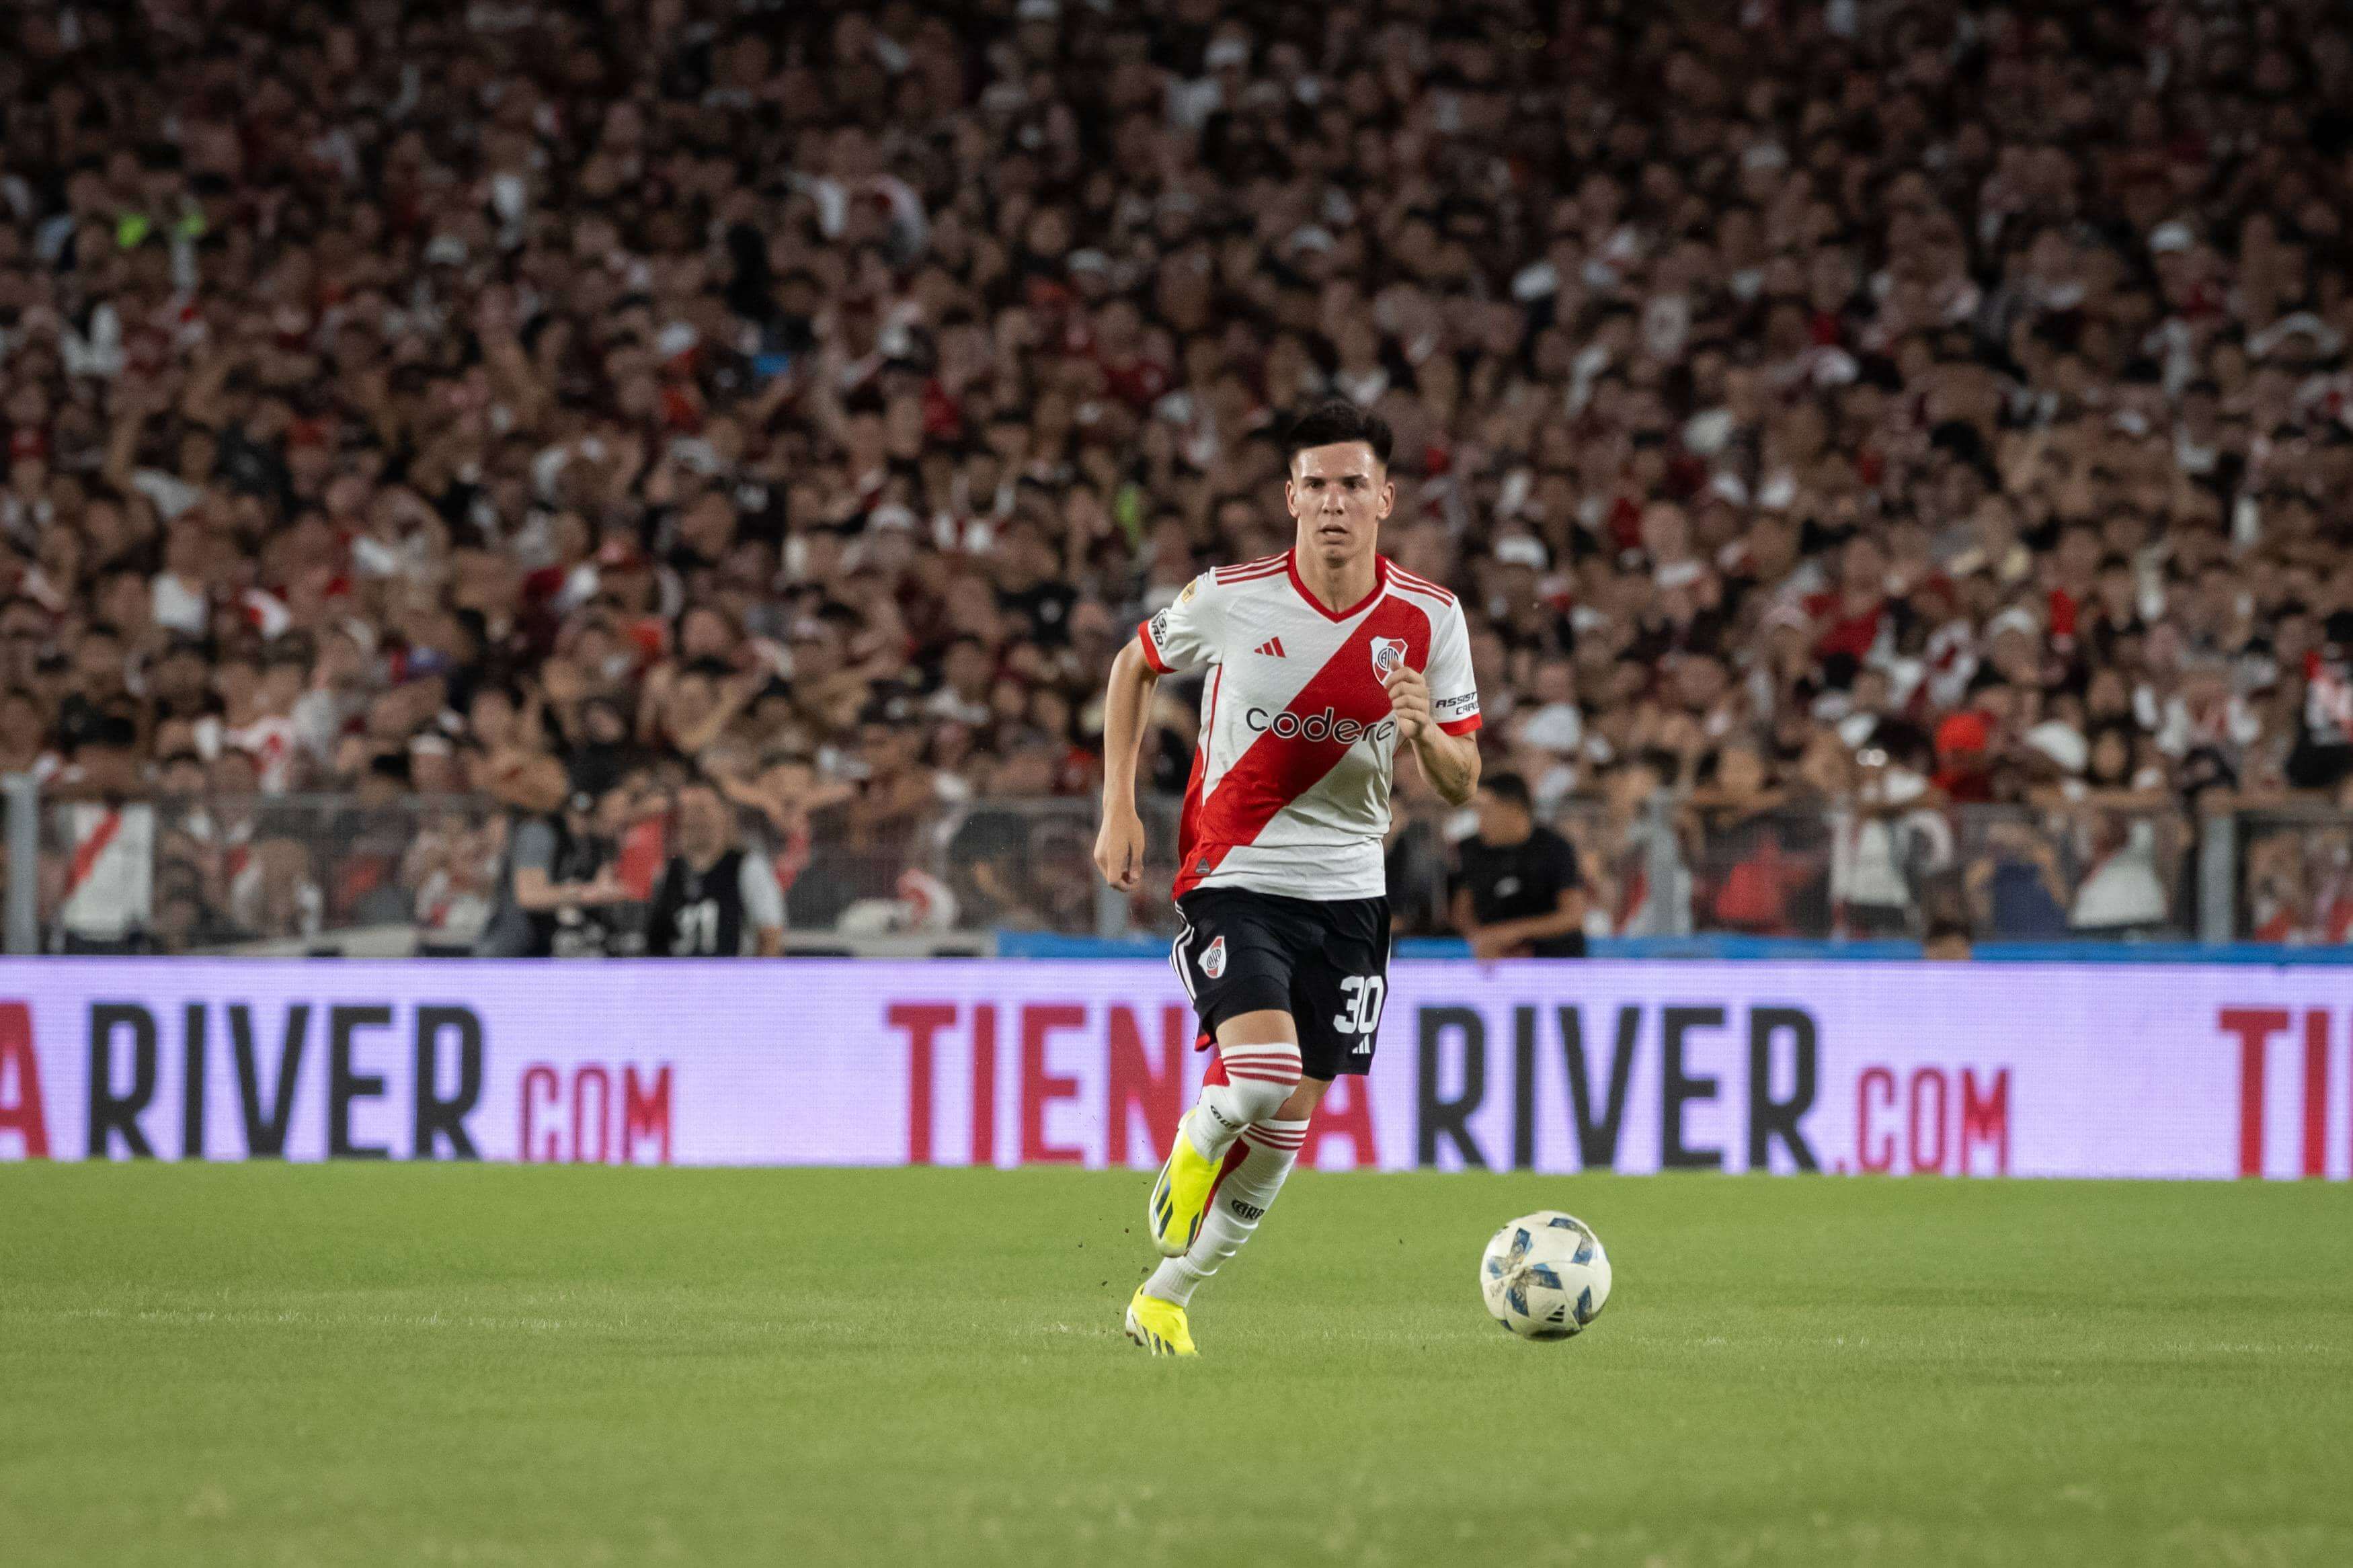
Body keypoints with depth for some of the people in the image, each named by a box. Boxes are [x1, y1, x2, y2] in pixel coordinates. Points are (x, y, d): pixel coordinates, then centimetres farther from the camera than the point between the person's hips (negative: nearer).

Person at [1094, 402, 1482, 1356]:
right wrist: (1118, 808, 3)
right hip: (1232, 879, -3)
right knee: (1261, 1076, -25)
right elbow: (1134, 666, 10)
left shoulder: (1428, 618, -5)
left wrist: (1424, 733, -23)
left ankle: (1168, 1294, 24)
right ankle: (1185, 1161, 9)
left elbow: (1463, 784, 0)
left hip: (1346, 892, 3)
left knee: (1285, 1121, 5)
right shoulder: (1231, 599, -10)